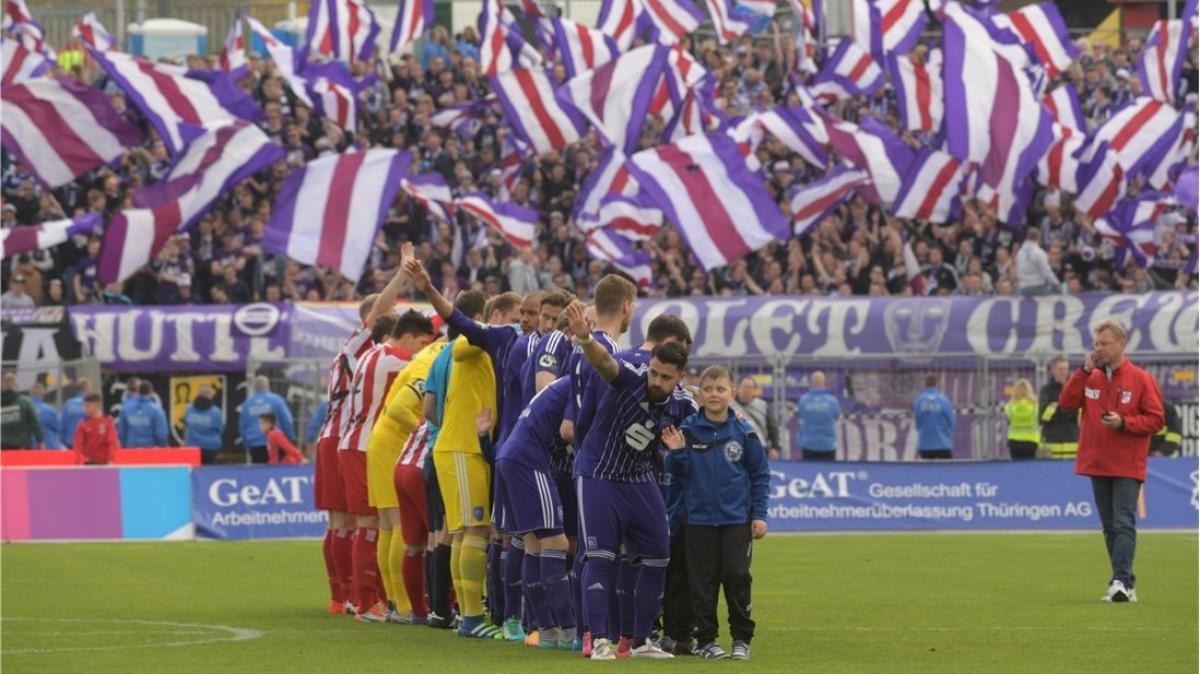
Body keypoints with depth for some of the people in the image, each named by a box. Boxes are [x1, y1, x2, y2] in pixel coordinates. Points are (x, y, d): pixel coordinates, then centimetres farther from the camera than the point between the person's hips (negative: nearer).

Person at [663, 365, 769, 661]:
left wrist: (759, 515, 0)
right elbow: (678, 473, 2)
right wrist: (676, 452, -18)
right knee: (703, 581, 3)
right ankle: (706, 640, 12)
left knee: (737, 577, -1)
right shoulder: (688, 430, -2)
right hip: (700, 518, 1)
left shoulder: (744, 433, -2)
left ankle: (742, 639, 10)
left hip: (737, 519, -1)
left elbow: (760, 475, 4)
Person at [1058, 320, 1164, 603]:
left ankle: (1121, 582, -18)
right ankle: (1125, 585, 12)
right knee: (1110, 527, 8)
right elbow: (1066, 402, -2)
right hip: (1097, 463, 5)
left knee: (1124, 524, -13)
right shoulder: (1091, 377, 9)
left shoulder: (1141, 379, -4)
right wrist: (1084, 370, -8)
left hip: (1127, 466, -5)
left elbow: (1155, 419, -6)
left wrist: (1123, 423, -19)